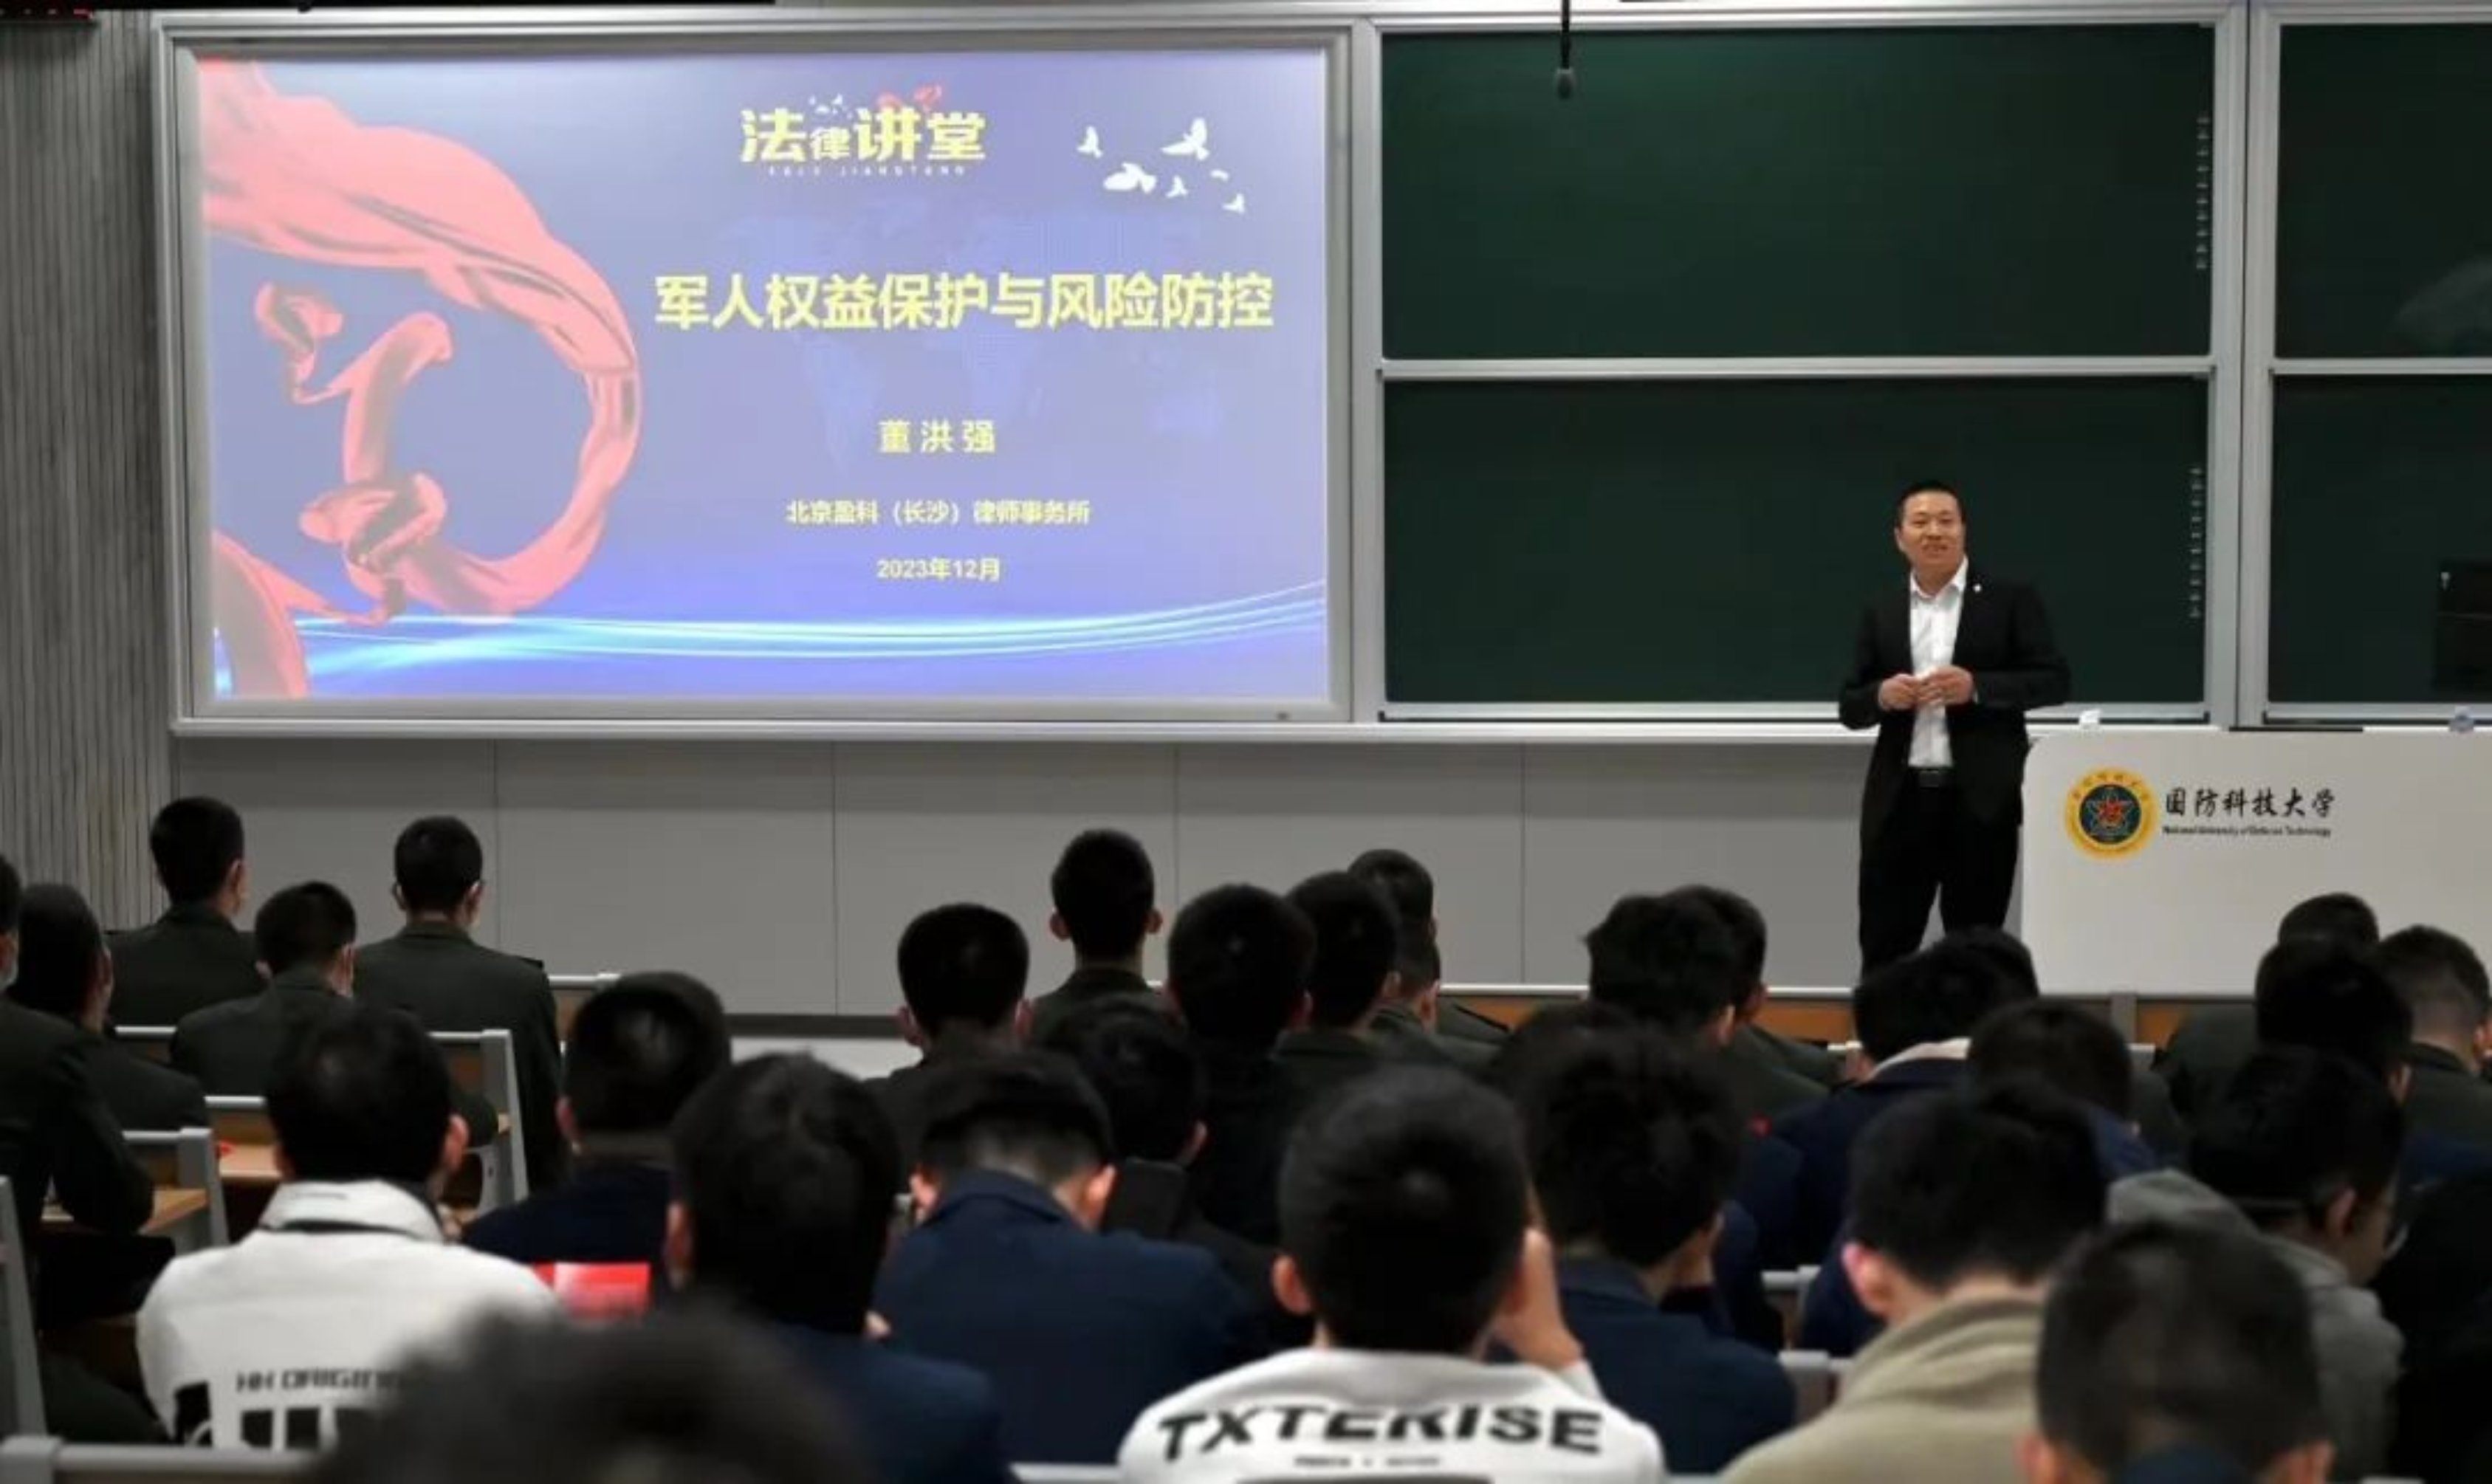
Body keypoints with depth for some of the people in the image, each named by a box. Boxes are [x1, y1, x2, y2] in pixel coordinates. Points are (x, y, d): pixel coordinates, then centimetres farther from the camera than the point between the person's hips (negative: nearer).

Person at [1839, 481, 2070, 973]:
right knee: (1883, 947, 3)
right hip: (1900, 800, 2)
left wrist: (1977, 686, -16)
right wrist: (1882, 695, -12)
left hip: (1979, 800, -2)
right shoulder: (1880, 613, 10)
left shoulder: (2009, 599, 2)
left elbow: (2054, 680, -3)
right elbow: (1850, 708, 11)